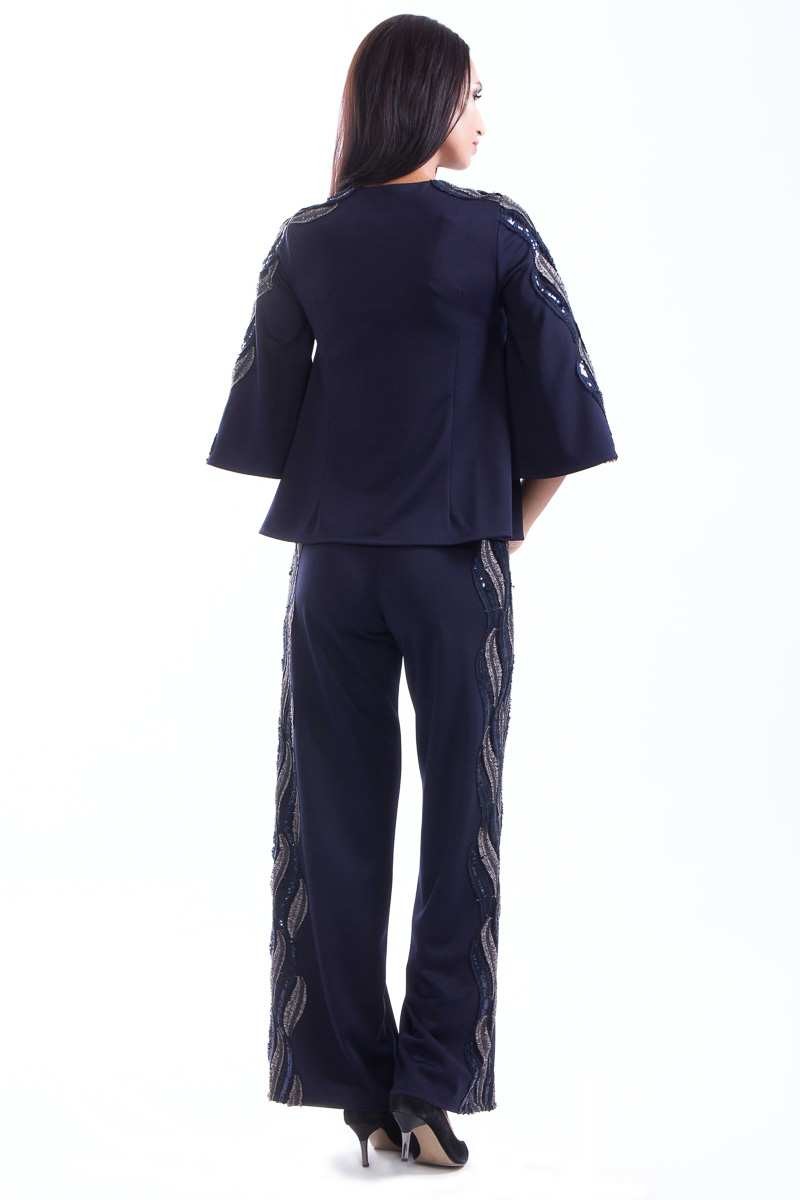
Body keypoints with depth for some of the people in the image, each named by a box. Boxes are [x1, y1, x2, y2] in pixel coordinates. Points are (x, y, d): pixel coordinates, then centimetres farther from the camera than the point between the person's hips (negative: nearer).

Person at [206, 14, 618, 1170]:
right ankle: (435, 1088, 7)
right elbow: (562, 405, -7)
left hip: (332, 561, 3)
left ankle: (356, 1084, 14)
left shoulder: (306, 240, 2)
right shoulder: (498, 231, -5)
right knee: (461, 817, 8)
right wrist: (513, 524, 6)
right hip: (457, 563, -2)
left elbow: (264, 414, 4)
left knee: (339, 823, 9)